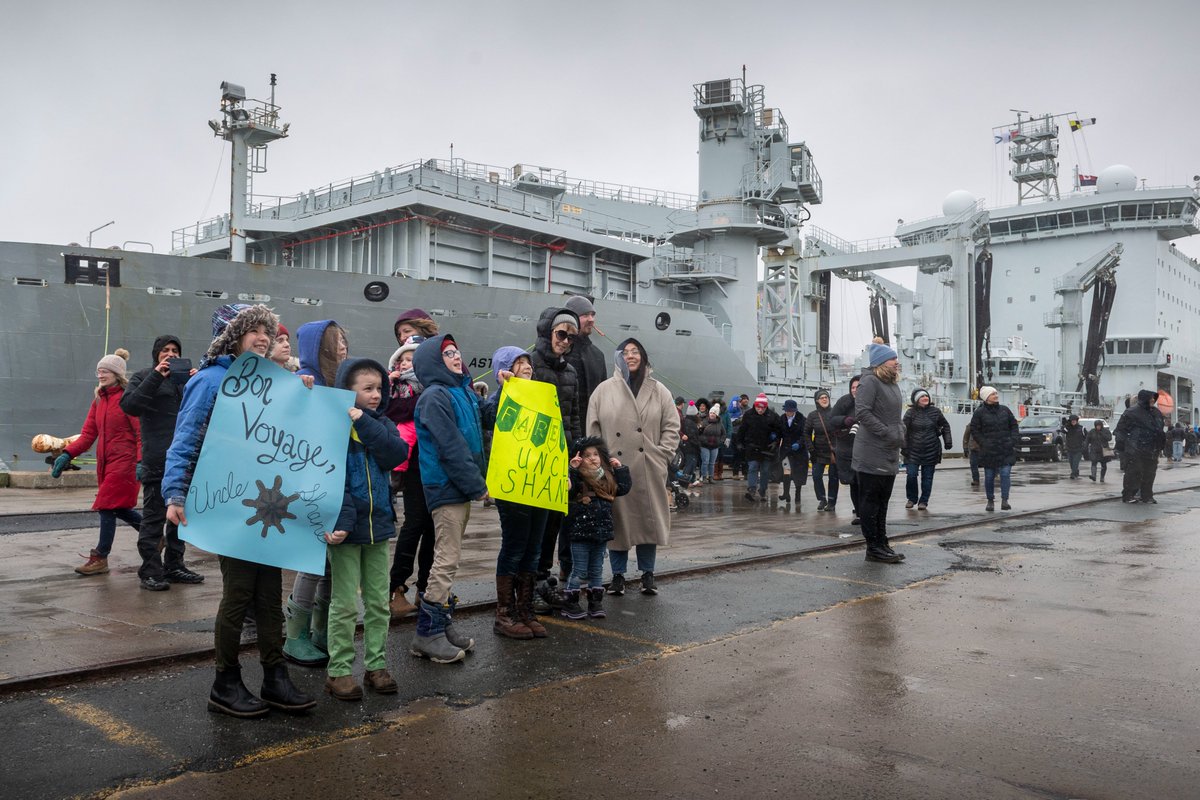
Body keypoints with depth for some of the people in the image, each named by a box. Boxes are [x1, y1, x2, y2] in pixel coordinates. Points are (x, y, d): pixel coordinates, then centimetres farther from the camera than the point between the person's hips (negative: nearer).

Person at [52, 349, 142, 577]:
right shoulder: (98, 400, 13)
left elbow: (141, 434, -14)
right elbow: (88, 434, 9)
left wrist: (141, 462, -23)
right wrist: (67, 454, -4)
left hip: (124, 461, -8)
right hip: (105, 462, 8)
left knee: (108, 506, -6)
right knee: (116, 507, 13)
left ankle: (100, 558, 3)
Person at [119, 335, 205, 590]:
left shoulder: (185, 376, 17)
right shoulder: (144, 377, 6)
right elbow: (128, 405, -11)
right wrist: (156, 377, -15)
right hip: (157, 461, -5)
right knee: (154, 516, -4)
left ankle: (174, 566, 18)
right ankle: (150, 571, 1)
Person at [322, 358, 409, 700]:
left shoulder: (382, 424, 8)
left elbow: (398, 454, -12)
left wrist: (365, 423, -17)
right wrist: (340, 521, -25)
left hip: (378, 523, 5)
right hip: (345, 528, -5)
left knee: (379, 601, 11)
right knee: (345, 604, 3)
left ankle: (376, 665, 22)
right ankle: (339, 670, 14)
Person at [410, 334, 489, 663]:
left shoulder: (464, 392, 14)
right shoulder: (434, 397, -14)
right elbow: (451, 447, -19)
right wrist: (476, 485, -16)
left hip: (460, 488, 9)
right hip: (445, 487, -9)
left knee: (448, 558, 14)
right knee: (446, 558, -6)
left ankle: (443, 626, 23)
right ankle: (427, 633, 3)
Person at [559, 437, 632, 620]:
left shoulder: (607, 477, 10)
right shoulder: (576, 477, -11)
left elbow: (624, 488, 13)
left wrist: (620, 469, 10)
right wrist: (571, 469, -31)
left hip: (602, 532, 6)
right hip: (580, 533, -6)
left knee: (597, 571, 15)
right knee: (579, 572, 2)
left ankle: (595, 602, 26)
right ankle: (569, 603, 15)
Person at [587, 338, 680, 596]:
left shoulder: (659, 391, 10)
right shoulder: (604, 390, 6)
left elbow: (671, 427, 8)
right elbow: (593, 428, 4)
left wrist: (662, 454, -3)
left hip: (649, 470, 1)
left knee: (649, 518, 6)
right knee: (617, 520, 4)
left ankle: (648, 573, 19)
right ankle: (618, 575, 16)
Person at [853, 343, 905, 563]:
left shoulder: (893, 385, 17)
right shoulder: (870, 382, -11)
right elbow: (862, 413, -21)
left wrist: (901, 431, 6)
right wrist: (888, 433, -22)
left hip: (889, 456, 9)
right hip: (872, 455, -9)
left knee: (882, 502, 14)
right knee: (870, 502, -1)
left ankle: (882, 544, 22)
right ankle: (874, 548, 4)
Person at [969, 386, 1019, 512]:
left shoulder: (1005, 410, 7)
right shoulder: (979, 413, -3)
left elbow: (1014, 426, 13)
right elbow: (974, 431, 0)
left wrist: (1013, 440, 1)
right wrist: (983, 443, -8)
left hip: (1006, 450, 2)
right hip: (989, 451, -2)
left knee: (1005, 474, -8)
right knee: (989, 476, 6)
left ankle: (1004, 500, -6)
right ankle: (990, 501, 19)